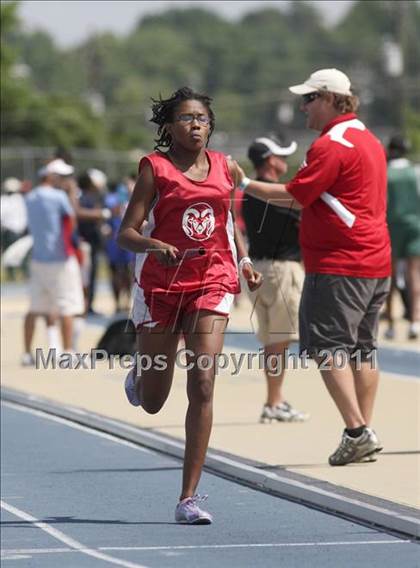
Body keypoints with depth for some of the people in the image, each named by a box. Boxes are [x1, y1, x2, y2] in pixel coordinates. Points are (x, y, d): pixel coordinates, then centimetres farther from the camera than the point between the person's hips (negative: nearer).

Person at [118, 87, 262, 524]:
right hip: (160, 286, -2)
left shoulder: (225, 168, 8)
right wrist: (155, 246, -28)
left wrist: (243, 260, 10)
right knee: (151, 403, 9)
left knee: (202, 383, -14)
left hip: (212, 282, 2)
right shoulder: (155, 167, -3)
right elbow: (126, 233, -8)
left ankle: (189, 497, -10)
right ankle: (139, 373, 51)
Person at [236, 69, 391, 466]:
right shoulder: (369, 141, 17)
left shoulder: (331, 145, -13)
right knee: (361, 349, 11)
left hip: (338, 265, -9)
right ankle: (364, 434, 11)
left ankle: (356, 431, -16)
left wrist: (245, 185, -4)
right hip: (376, 264, 9)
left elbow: (293, 194, -14)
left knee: (327, 347, -8)